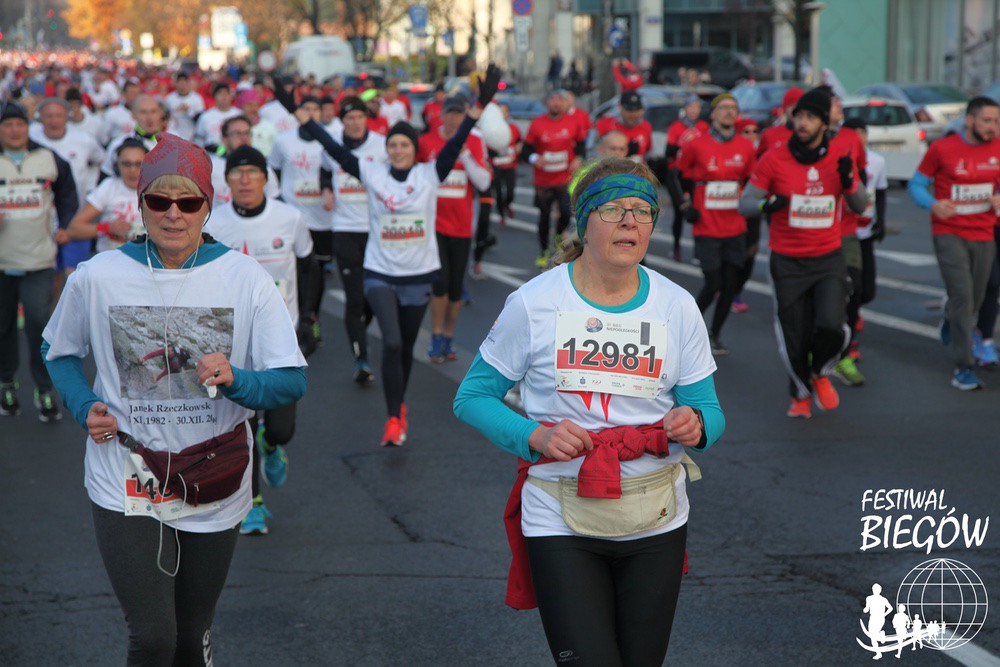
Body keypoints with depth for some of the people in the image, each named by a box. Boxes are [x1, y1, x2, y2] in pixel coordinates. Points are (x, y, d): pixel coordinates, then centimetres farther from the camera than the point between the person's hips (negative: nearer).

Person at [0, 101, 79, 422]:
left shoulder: (49, 160, 4)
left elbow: (67, 197, 17)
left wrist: (66, 229, 5)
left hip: (39, 261, -1)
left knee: (39, 320, -10)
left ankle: (45, 391, 0)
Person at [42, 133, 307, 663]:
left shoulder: (245, 278, -6)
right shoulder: (98, 277, -5)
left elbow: (293, 381, -5)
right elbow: (59, 351, 13)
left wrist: (235, 382, -25)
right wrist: (84, 408, -6)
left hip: (213, 493, 1)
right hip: (126, 486, -1)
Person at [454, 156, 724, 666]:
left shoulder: (677, 307, 1)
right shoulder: (534, 303, -6)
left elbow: (709, 410, 7)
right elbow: (472, 398, -1)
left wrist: (695, 424, -18)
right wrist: (535, 436, -18)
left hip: (655, 523, 3)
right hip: (562, 523, -3)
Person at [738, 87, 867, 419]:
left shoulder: (839, 159, 0)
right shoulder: (773, 159, -7)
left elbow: (861, 206, 8)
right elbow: (744, 203, -5)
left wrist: (848, 182, -13)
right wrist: (766, 205, -27)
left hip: (829, 259, 1)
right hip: (788, 263, -1)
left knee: (831, 326, -17)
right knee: (794, 338, 4)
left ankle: (820, 373, 17)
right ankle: (801, 394, 32)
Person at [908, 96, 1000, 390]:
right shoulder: (942, 149, -8)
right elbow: (916, 184, -2)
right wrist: (933, 204, -21)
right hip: (950, 234, -4)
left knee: (975, 300, 13)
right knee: (962, 295, -15)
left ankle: (950, 325, 49)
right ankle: (963, 366, -9)